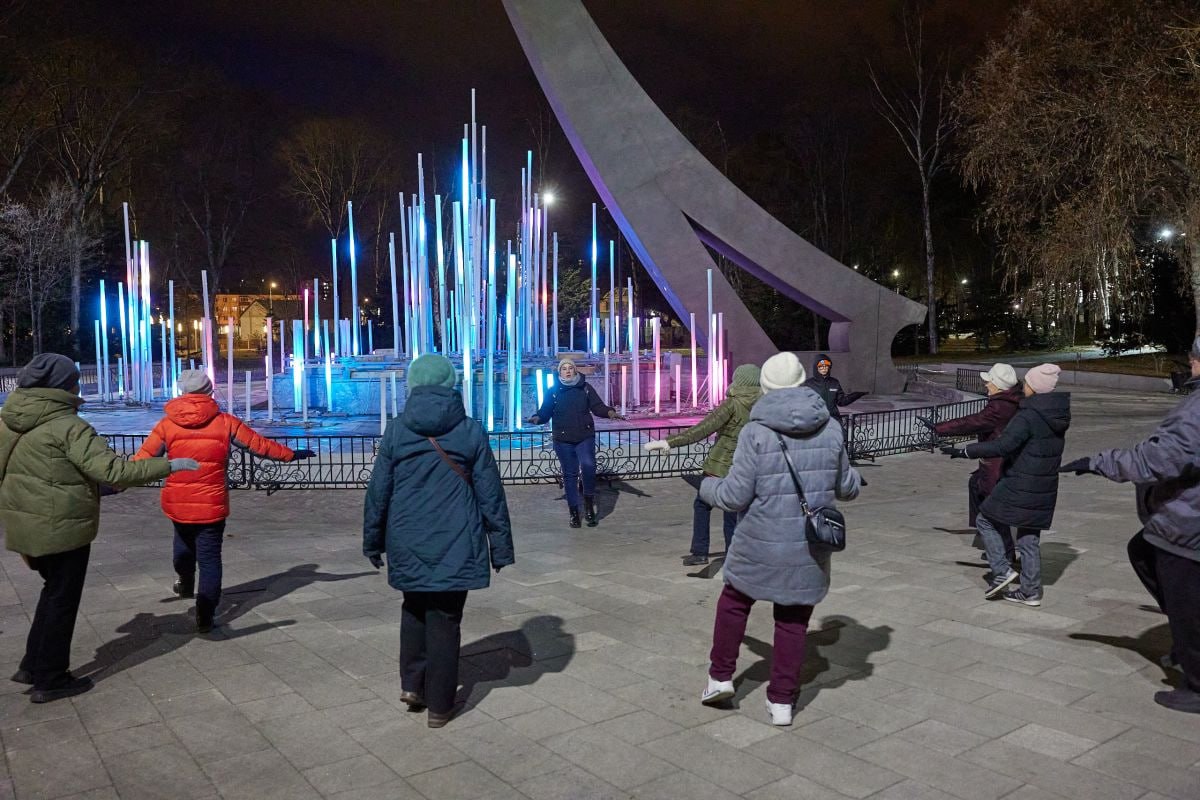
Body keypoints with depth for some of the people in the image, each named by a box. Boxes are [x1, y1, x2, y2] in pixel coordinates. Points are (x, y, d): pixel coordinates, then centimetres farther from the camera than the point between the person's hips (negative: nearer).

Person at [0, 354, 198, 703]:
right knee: (62, 599, 6)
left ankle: (33, 665, 32)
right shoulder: (68, 426, -20)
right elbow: (111, 470, -28)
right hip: (60, 527, -8)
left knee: (54, 590, 24)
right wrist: (168, 465, -24)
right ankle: (50, 680, 16)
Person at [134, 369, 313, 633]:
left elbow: (142, 460, -1)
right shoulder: (225, 422, -5)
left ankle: (185, 583, 50)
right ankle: (205, 616, 7)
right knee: (210, 558, 6)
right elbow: (260, 445, 1)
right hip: (212, 504, -2)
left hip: (177, 502, 2)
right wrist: (292, 455, 12)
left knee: (184, 541, 31)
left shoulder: (167, 424, -2)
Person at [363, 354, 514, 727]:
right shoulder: (471, 431, -4)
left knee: (415, 608, 25)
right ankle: (439, 704, 15)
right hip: (455, 545, -1)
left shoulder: (396, 431, -2)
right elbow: (490, 495, -3)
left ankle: (412, 683, 19)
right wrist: (501, 546, 5)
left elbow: (378, 492, 1)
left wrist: (372, 541, 13)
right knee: (445, 619, 8)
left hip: (408, 545, 2)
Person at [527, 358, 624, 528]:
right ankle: (574, 513, 15)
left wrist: (610, 412, -15)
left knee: (588, 466, -23)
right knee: (569, 475, 6)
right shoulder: (553, 391, 4)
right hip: (563, 440, 1)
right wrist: (537, 418, -19)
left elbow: (597, 407, 4)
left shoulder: (585, 388, 5)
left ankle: (589, 505, -4)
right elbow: (545, 412, 3)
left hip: (585, 437, -1)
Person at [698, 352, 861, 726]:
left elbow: (735, 496, -13)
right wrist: (855, 477, 32)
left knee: (734, 601, 22)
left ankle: (720, 677, 28)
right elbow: (847, 488, 9)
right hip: (810, 548, 3)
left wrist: (708, 487, 8)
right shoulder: (830, 430, -2)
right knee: (793, 620, 15)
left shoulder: (756, 432, -14)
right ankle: (782, 701, 22)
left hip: (761, 544, -3)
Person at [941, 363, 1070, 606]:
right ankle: (1031, 591, 19)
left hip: (1020, 486, -8)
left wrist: (965, 451, -25)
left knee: (986, 520, 10)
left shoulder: (1029, 416, -21)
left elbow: (1003, 445, -28)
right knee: (1030, 537, 15)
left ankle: (1002, 570, 4)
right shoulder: (1058, 415, 6)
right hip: (1045, 488, 8)